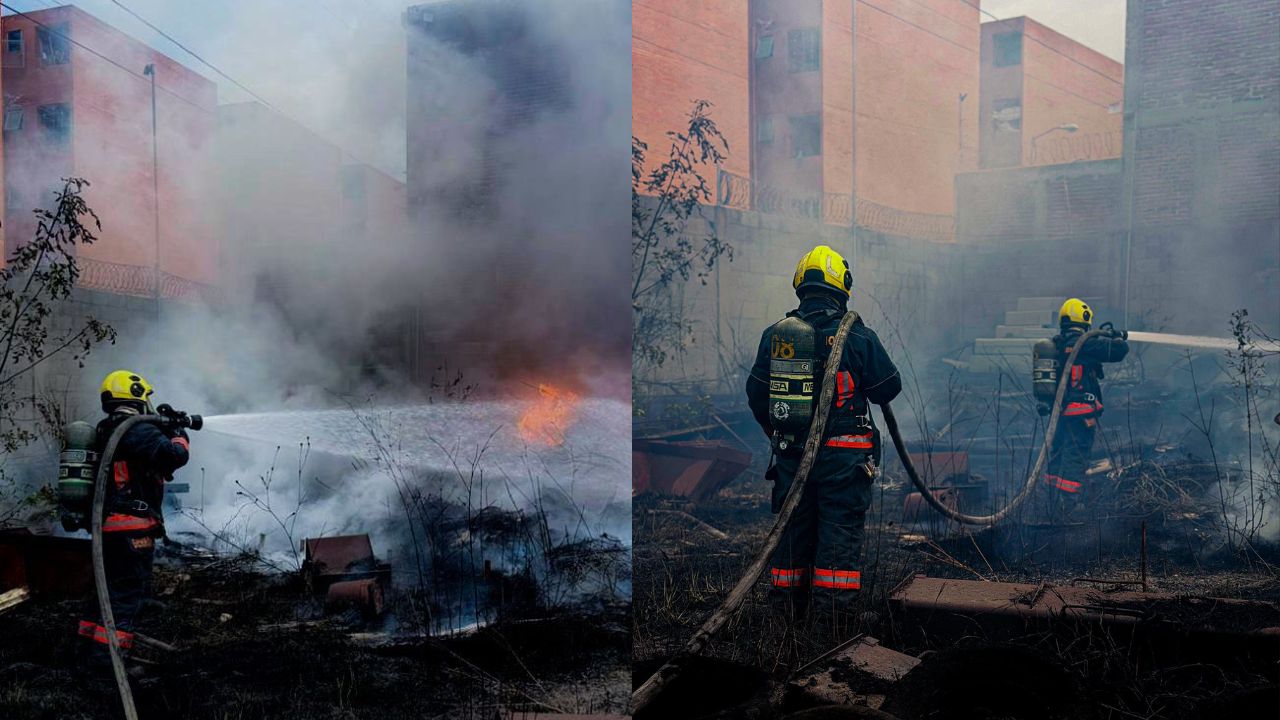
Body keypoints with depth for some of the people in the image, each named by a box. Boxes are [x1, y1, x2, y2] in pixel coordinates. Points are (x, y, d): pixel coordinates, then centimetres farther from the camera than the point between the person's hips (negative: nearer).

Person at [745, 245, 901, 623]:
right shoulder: (857, 336, -8)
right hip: (842, 457, -4)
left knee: (794, 526, 14)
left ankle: (788, 608, 20)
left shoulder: (775, 334, 2)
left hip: (790, 452, 4)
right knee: (839, 529, 2)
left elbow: (756, 394, 8)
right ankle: (831, 608, -1)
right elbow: (889, 387, -1)